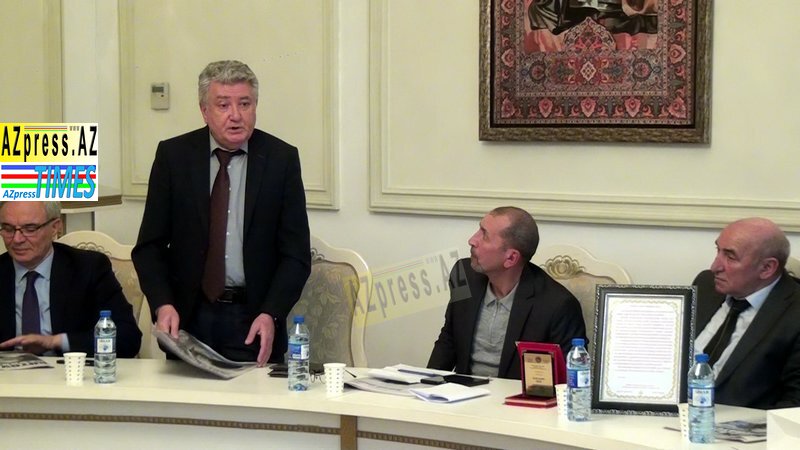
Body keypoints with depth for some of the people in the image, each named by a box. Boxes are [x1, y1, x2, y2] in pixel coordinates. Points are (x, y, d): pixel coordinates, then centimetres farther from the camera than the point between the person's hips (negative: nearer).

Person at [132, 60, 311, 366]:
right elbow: (150, 245, 1)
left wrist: (270, 314, -16)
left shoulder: (281, 158, -2)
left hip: (255, 320, 0)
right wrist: (163, 305, -15)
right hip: (188, 318, 1)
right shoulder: (174, 155, 0)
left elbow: (296, 253, -2)